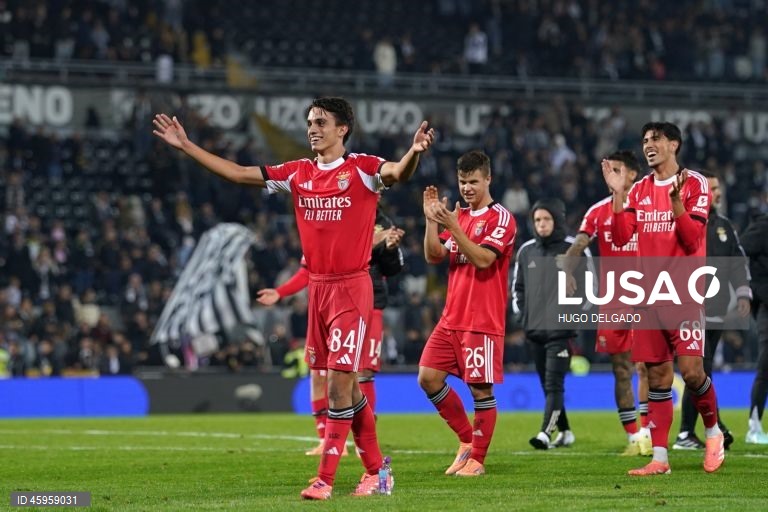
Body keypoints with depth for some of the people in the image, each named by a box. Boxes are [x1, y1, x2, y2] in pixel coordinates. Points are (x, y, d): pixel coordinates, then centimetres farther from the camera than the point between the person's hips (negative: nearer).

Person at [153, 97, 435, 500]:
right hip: (317, 286, 6)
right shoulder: (298, 174, 9)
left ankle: (325, 478, -7)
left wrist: (414, 152, -49)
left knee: (339, 382, -9)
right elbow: (238, 174, 12)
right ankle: (375, 468, 21)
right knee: (347, 386, 11)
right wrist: (186, 146, 10)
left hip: (351, 288, -6)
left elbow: (397, 174, -27)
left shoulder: (362, 168, -7)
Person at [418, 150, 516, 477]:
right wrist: (431, 220, -3)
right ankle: (467, 440, 16)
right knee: (428, 377, 1)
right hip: (451, 318, 7)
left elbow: (482, 259, -19)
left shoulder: (500, 218, -6)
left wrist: (453, 227, -24)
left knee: (480, 389, -4)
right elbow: (433, 256, 8)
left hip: (483, 321, -7)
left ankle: (477, 459, 5)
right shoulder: (458, 216, 16)